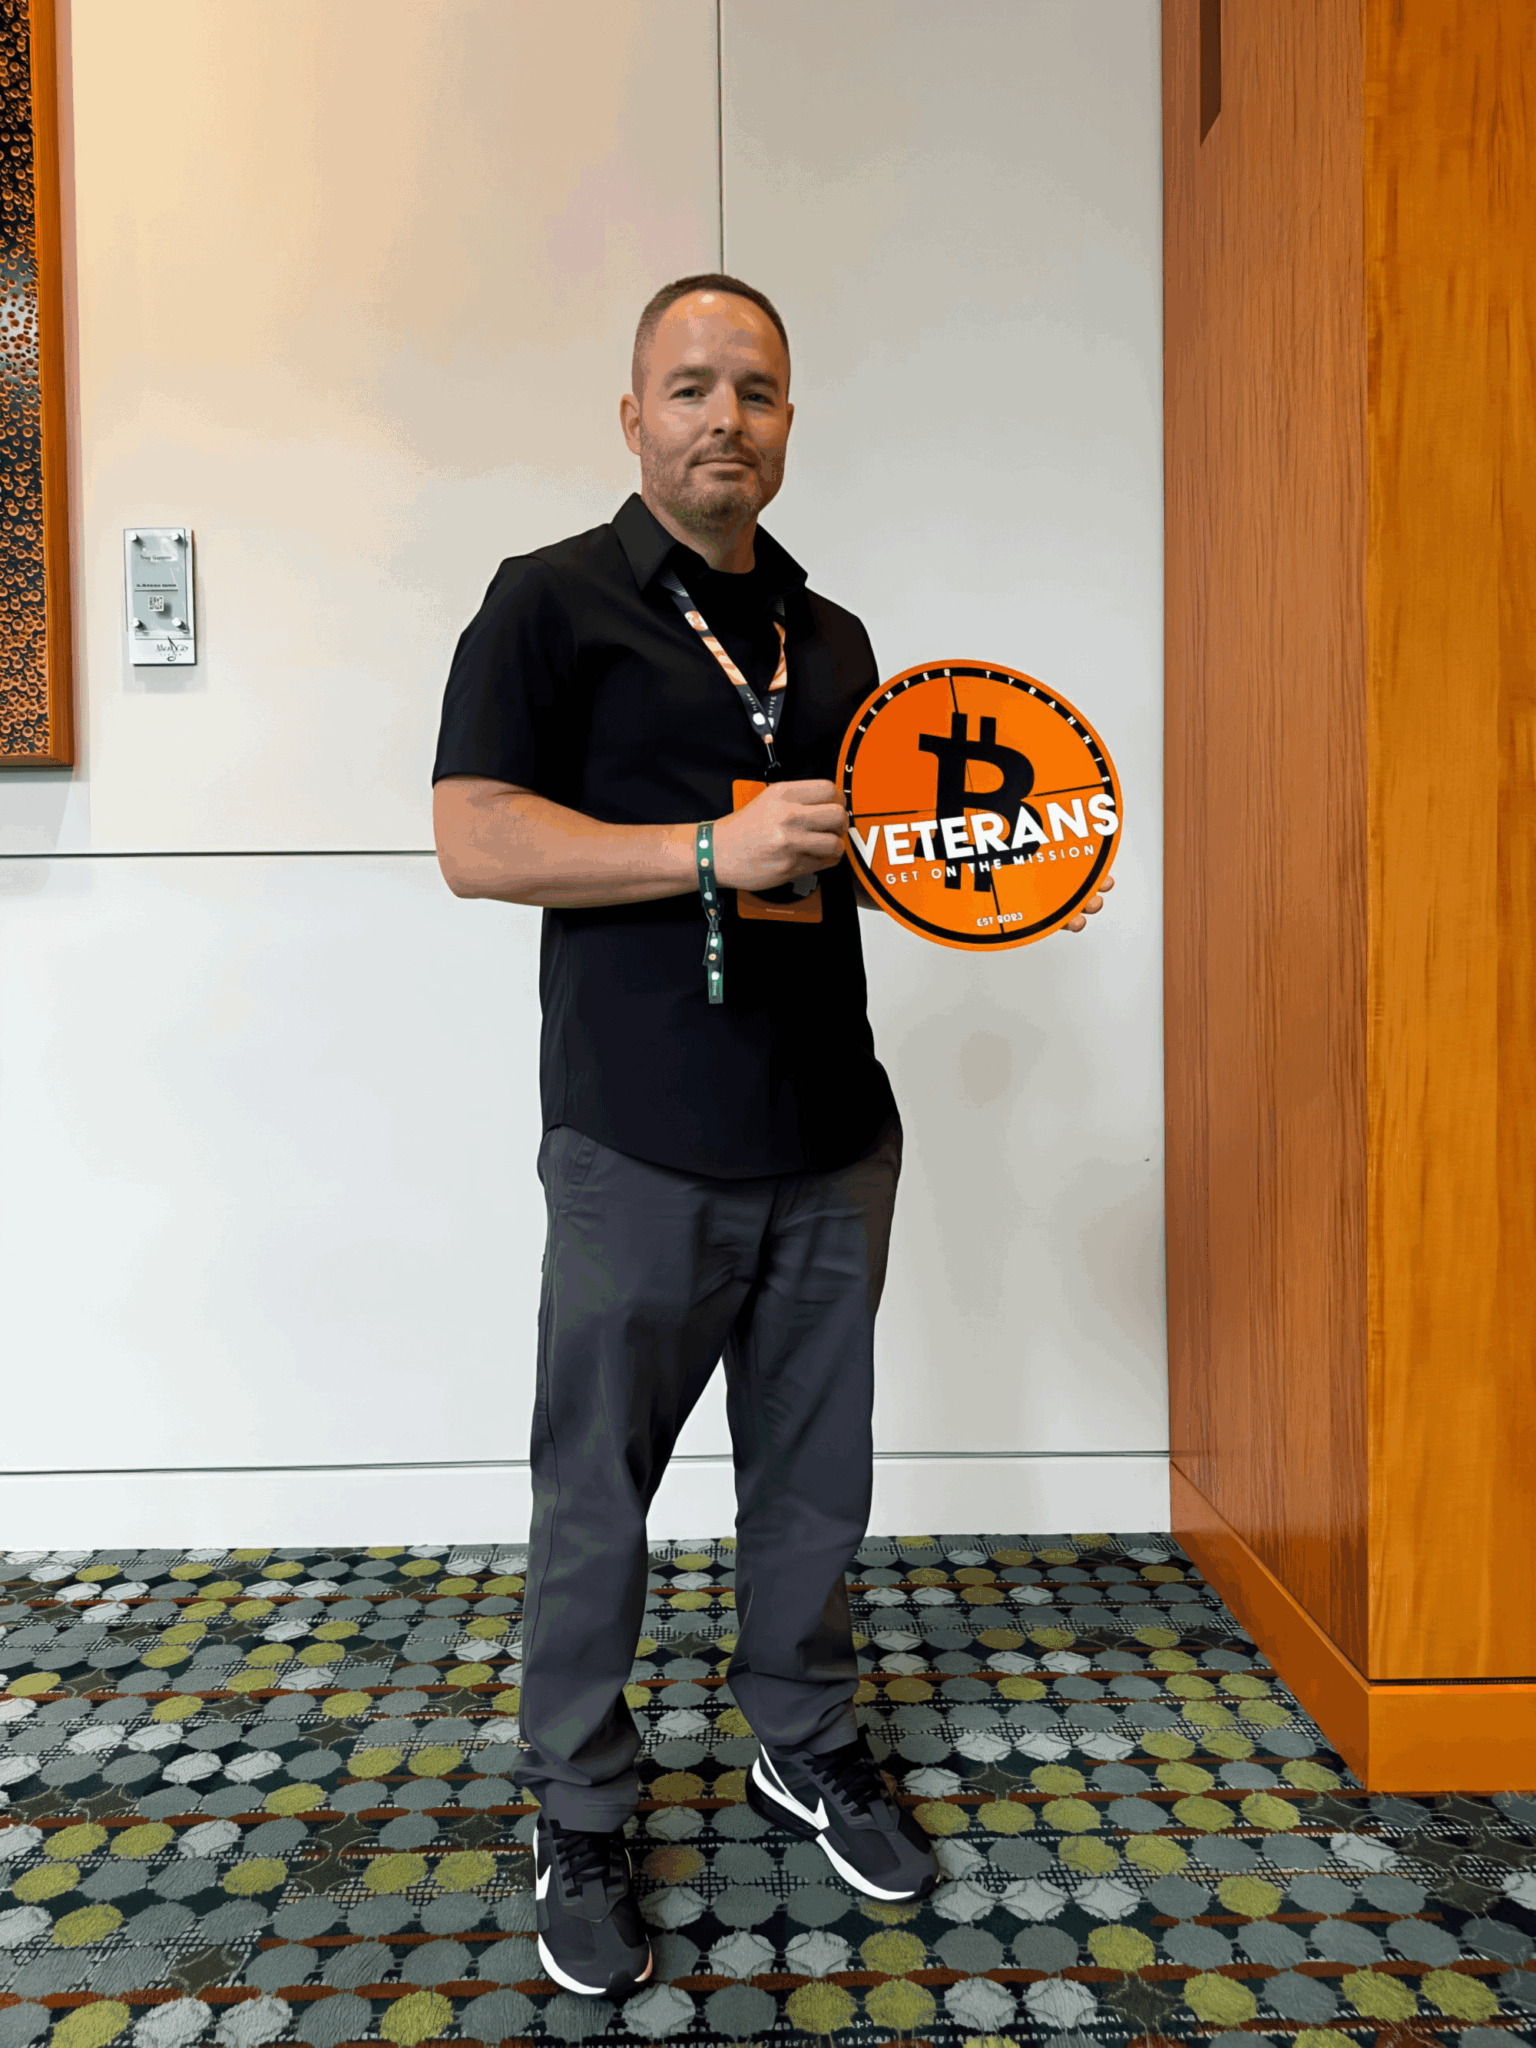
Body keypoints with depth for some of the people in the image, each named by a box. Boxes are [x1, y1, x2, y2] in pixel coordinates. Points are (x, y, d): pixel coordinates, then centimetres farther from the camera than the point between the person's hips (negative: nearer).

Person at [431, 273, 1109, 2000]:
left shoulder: (834, 640, 15)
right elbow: (473, 841, -13)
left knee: (813, 1482, 17)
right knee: (594, 1505, 7)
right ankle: (580, 1823, 29)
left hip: (831, 1144, 6)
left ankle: (808, 1753, 39)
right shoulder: (551, 602, -3)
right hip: (641, 1155, -5)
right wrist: (714, 848, -23)